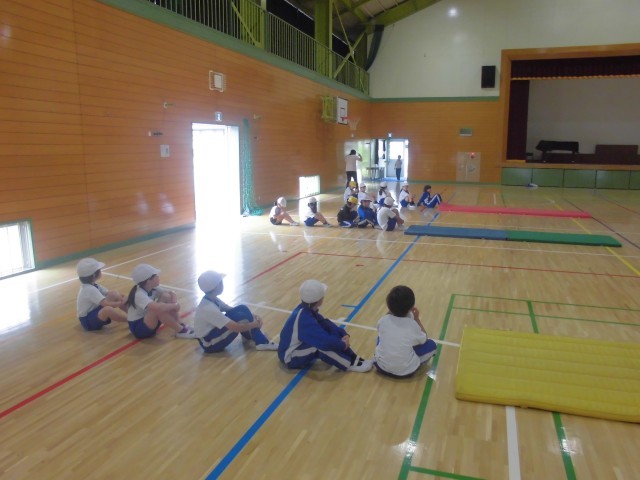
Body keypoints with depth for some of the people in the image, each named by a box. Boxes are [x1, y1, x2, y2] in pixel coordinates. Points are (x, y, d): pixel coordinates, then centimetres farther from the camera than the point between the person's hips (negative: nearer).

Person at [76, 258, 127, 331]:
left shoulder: (93, 285, 3)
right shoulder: (90, 289, -27)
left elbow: (108, 293, 1)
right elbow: (106, 304, -33)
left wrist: (120, 297, -15)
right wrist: (120, 303, -25)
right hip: (88, 321, -10)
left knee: (113, 294, -4)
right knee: (108, 309, -39)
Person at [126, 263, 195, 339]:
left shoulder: (153, 289, -4)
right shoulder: (139, 294, -28)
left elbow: (171, 293, 5)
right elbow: (157, 307, -45)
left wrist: (175, 303, -17)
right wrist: (174, 306, -28)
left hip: (148, 322, 8)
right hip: (138, 328, -8)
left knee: (166, 297, -9)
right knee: (158, 308, -33)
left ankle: (179, 325, -9)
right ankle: (180, 331, -20)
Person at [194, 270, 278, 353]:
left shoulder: (212, 299, -2)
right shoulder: (209, 308, -30)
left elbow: (230, 309, 10)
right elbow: (235, 327, -30)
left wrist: (252, 316, -4)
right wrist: (254, 324, -14)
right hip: (210, 344, -9)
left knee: (242, 309, -5)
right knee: (241, 317, -21)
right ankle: (262, 343, -8)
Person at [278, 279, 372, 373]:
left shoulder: (307, 309, -5)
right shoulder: (305, 319, -33)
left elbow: (326, 323, 3)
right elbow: (326, 342, -36)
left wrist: (344, 335, -11)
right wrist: (344, 344, -18)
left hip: (298, 347, 9)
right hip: (290, 358, -9)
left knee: (329, 330, -5)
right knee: (324, 343, -28)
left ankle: (353, 358, -4)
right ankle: (350, 364, -11)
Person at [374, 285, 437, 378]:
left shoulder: (382, 321, -12)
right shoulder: (412, 325, -17)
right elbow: (424, 339, 4)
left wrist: (390, 312, 12)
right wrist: (417, 319, 12)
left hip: (381, 366, 3)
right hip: (406, 371, -2)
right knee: (431, 344, 12)